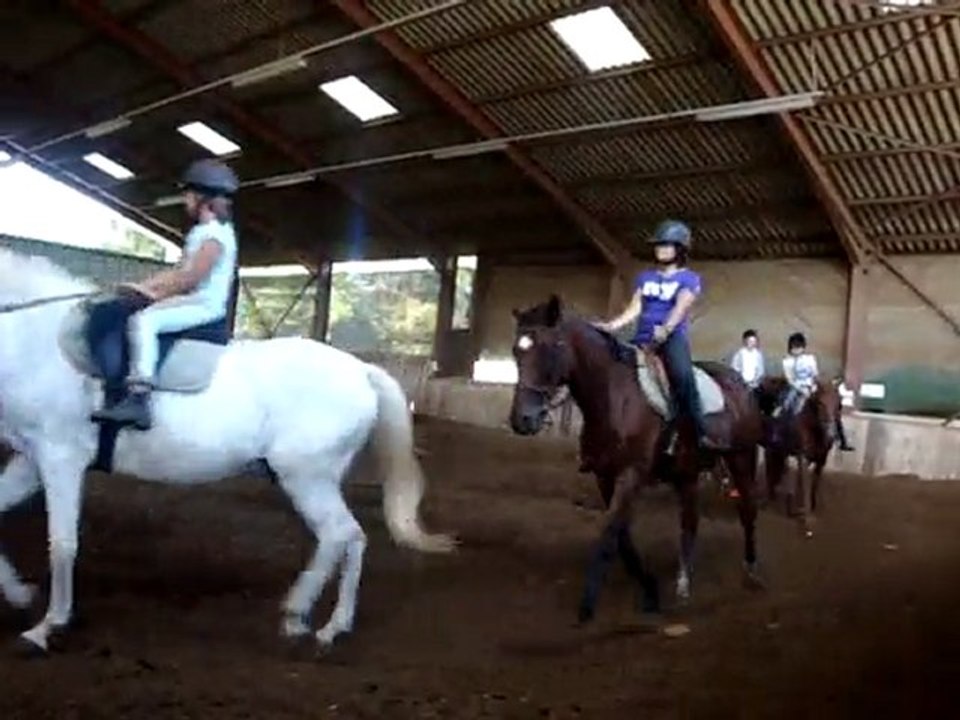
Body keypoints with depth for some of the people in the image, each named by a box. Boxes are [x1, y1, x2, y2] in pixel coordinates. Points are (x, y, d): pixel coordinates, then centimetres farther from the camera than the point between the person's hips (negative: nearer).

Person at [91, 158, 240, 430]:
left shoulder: (216, 233, -11)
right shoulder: (200, 232, 20)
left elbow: (192, 277, -18)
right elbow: (178, 271, 19)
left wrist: (155, 293, -10)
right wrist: (141, 286, 9)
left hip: (205, 304, -11)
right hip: (189, 300, 11)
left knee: (143, 320, -30)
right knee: (136, 318, 14)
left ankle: (138, 399, -38)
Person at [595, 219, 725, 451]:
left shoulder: (689, 279, 5)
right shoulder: (644, 277, 18)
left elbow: (680, 308, -12)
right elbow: (634, 309, 7)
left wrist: (665, 329, -32)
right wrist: (612, 325, -11)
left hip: (673, 337, -5)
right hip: (643, 338, 5)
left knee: (683, 376, -33)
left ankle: (702, 433, -31)